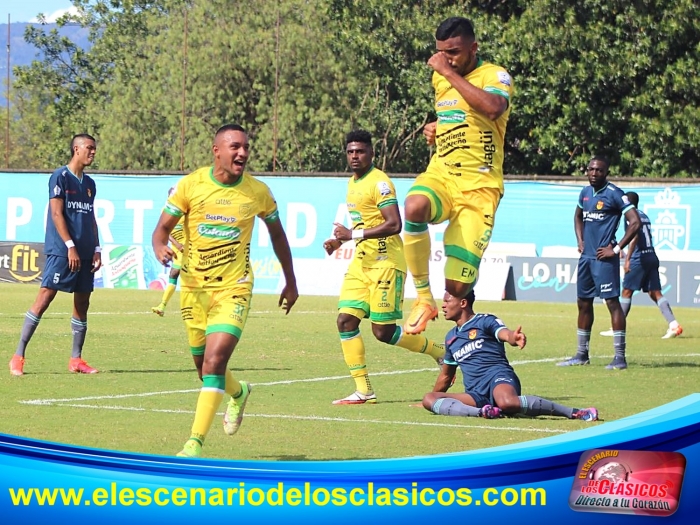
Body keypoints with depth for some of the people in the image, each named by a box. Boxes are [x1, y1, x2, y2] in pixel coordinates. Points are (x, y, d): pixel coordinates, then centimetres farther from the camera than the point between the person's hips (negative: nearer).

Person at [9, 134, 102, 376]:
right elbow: (57, 214, -11)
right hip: (60, 252, -7)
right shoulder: (60, 177, -6)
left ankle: (76, 359, 14)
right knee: (45, 297, -12)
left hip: (85, 253, 7)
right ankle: (18, 356, -11)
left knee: (82, 303, 7)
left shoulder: (89, 183, 16)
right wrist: (70, 246, -17)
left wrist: (96, 249, 11)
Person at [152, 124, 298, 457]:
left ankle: (195, 443, -17)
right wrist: (160, 250, -27)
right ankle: (238, 393, 51)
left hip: (234, 288, -2)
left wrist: (290, 282, 18)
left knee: (214, 361, -19)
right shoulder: (190, 185, -7)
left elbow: (277, 233, 13)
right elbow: (162, 228, -3)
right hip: (193, 287, 2)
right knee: (204, 364, 15)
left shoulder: (258, 192, -4)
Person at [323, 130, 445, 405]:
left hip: (386, 262, -9)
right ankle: (363, 390, -1)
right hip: (361, 262, 9)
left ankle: (440, 352, 15)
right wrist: (339, 240, 12)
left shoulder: (379, 182, -14)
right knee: (346, 320, -5)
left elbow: (394, 225, -22)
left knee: (383, 332, -7)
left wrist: (354, 234, -24)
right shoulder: (352, 183, 15)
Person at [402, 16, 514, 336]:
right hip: (441, 174, 4)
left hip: (479, 185, -4)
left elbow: (493, 107, -29)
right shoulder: (439, 78, 15)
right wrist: (434, 128, 13)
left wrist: (450, 73, -23)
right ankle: (423, 298, -22)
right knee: (414, 207, -37)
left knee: (457, 287, -13)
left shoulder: (495, 76, -5)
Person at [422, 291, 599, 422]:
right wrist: (435, 400, 47)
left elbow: (505, 334, -17)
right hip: (476, 394, 6)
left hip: (498, 377, -6)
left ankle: (574, 413, -31)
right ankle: (480, 412, -38)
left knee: (507, 402, -42)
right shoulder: (451, 337, 24)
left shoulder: (485, 321, 5)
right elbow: (446, 375, 37)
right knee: (429, 399, -17)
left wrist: (514, 338, -42)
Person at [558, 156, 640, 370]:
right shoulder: (585, 192, 13)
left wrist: (617, 248, -15)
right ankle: (582, 354, 21)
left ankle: (620, 356, -9)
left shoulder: (614, 194, -10)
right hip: (586, 256, 8)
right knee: (583, 303, 12)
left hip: (604, 258, -8)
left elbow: (634, 222, -15)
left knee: (612, 301, -9)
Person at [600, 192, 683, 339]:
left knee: (626, 292, 1)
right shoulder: (644, 216, 19)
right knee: (655, 293, 3)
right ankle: (673, 325, -10)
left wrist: (627, 259, -22)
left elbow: (634, 237, -19)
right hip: (652, 257, 8)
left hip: (639, 258, -8)